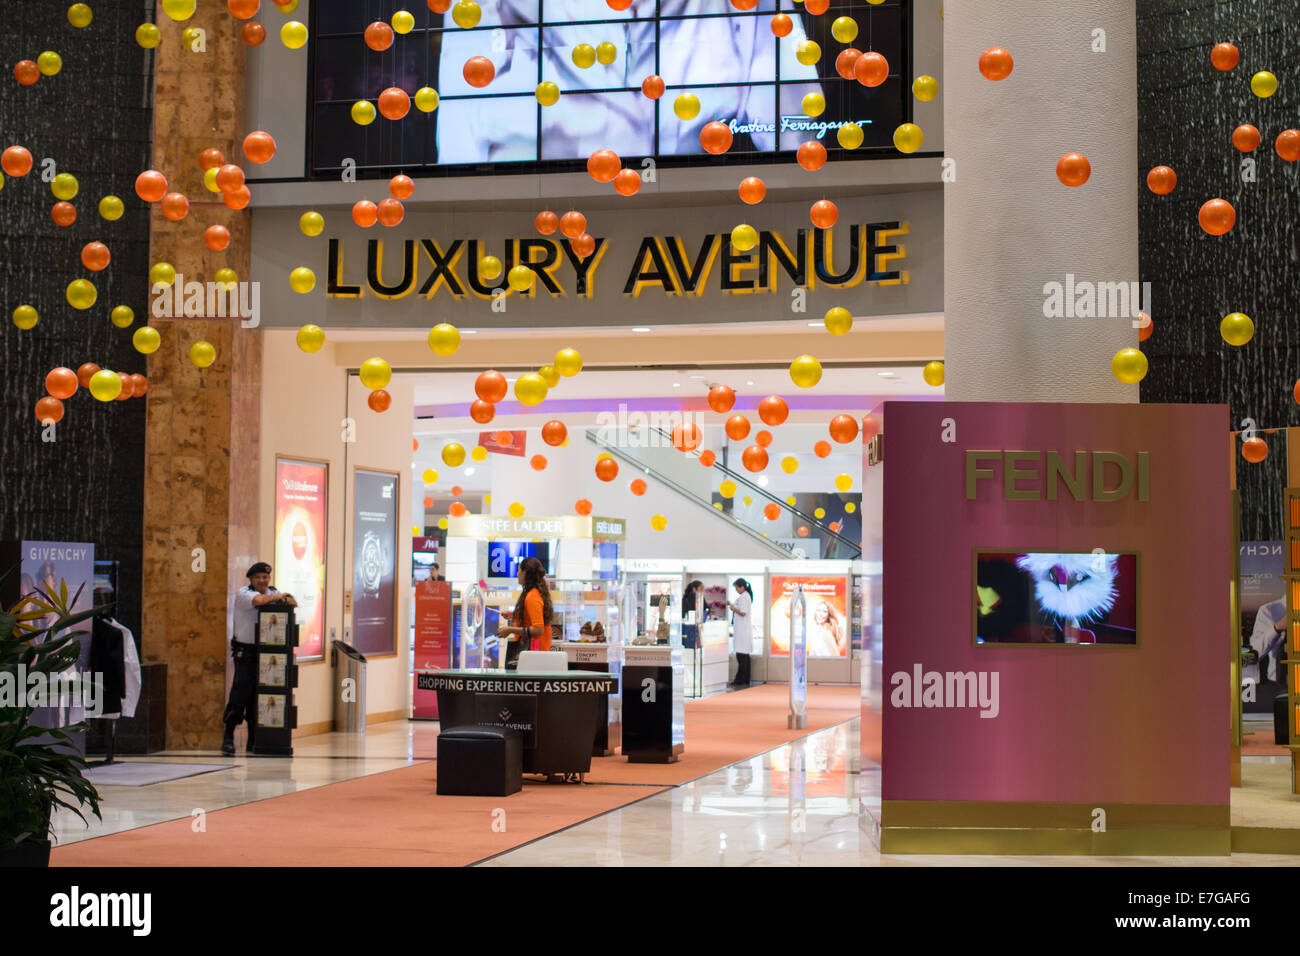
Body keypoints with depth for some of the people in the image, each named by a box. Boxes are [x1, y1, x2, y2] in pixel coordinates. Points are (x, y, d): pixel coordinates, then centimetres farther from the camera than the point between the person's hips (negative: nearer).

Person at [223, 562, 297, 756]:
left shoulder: (273, 593, 13)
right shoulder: (243, 593, -6)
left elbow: (293, 603, 5)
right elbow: (259, 600, -25)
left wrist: (285, 600, -17)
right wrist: (278, 597, -9)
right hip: (245, 651, -5)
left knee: (258, 696, 7)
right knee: (240, 691, -12)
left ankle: (254, 740, 13)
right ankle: (228, 738, -8)